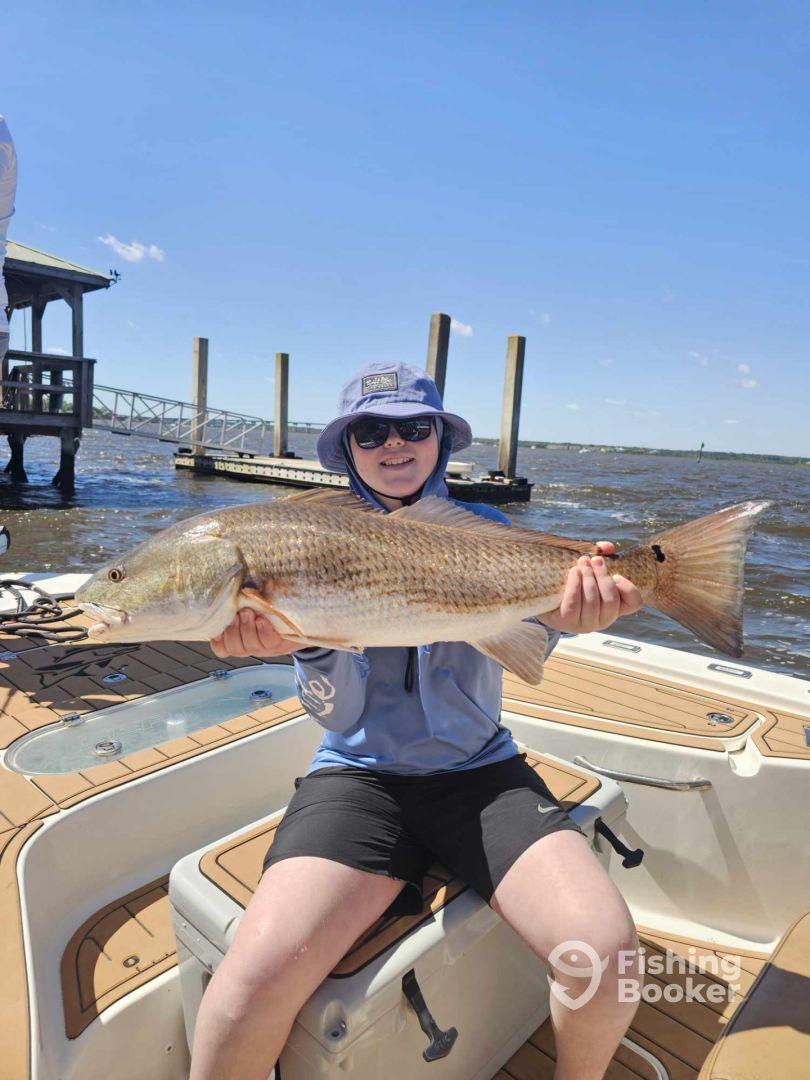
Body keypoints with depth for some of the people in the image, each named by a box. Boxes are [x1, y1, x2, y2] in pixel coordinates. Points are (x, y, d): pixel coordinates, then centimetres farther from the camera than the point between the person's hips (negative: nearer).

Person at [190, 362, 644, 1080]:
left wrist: (564, 614, -29)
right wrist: (306, 639, -24)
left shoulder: (485, 530, 7)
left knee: (607, 954, -19)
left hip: (482, 770, 2)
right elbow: (336, 711, -4)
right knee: (261, 975, -25)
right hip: (359, 774, -1)